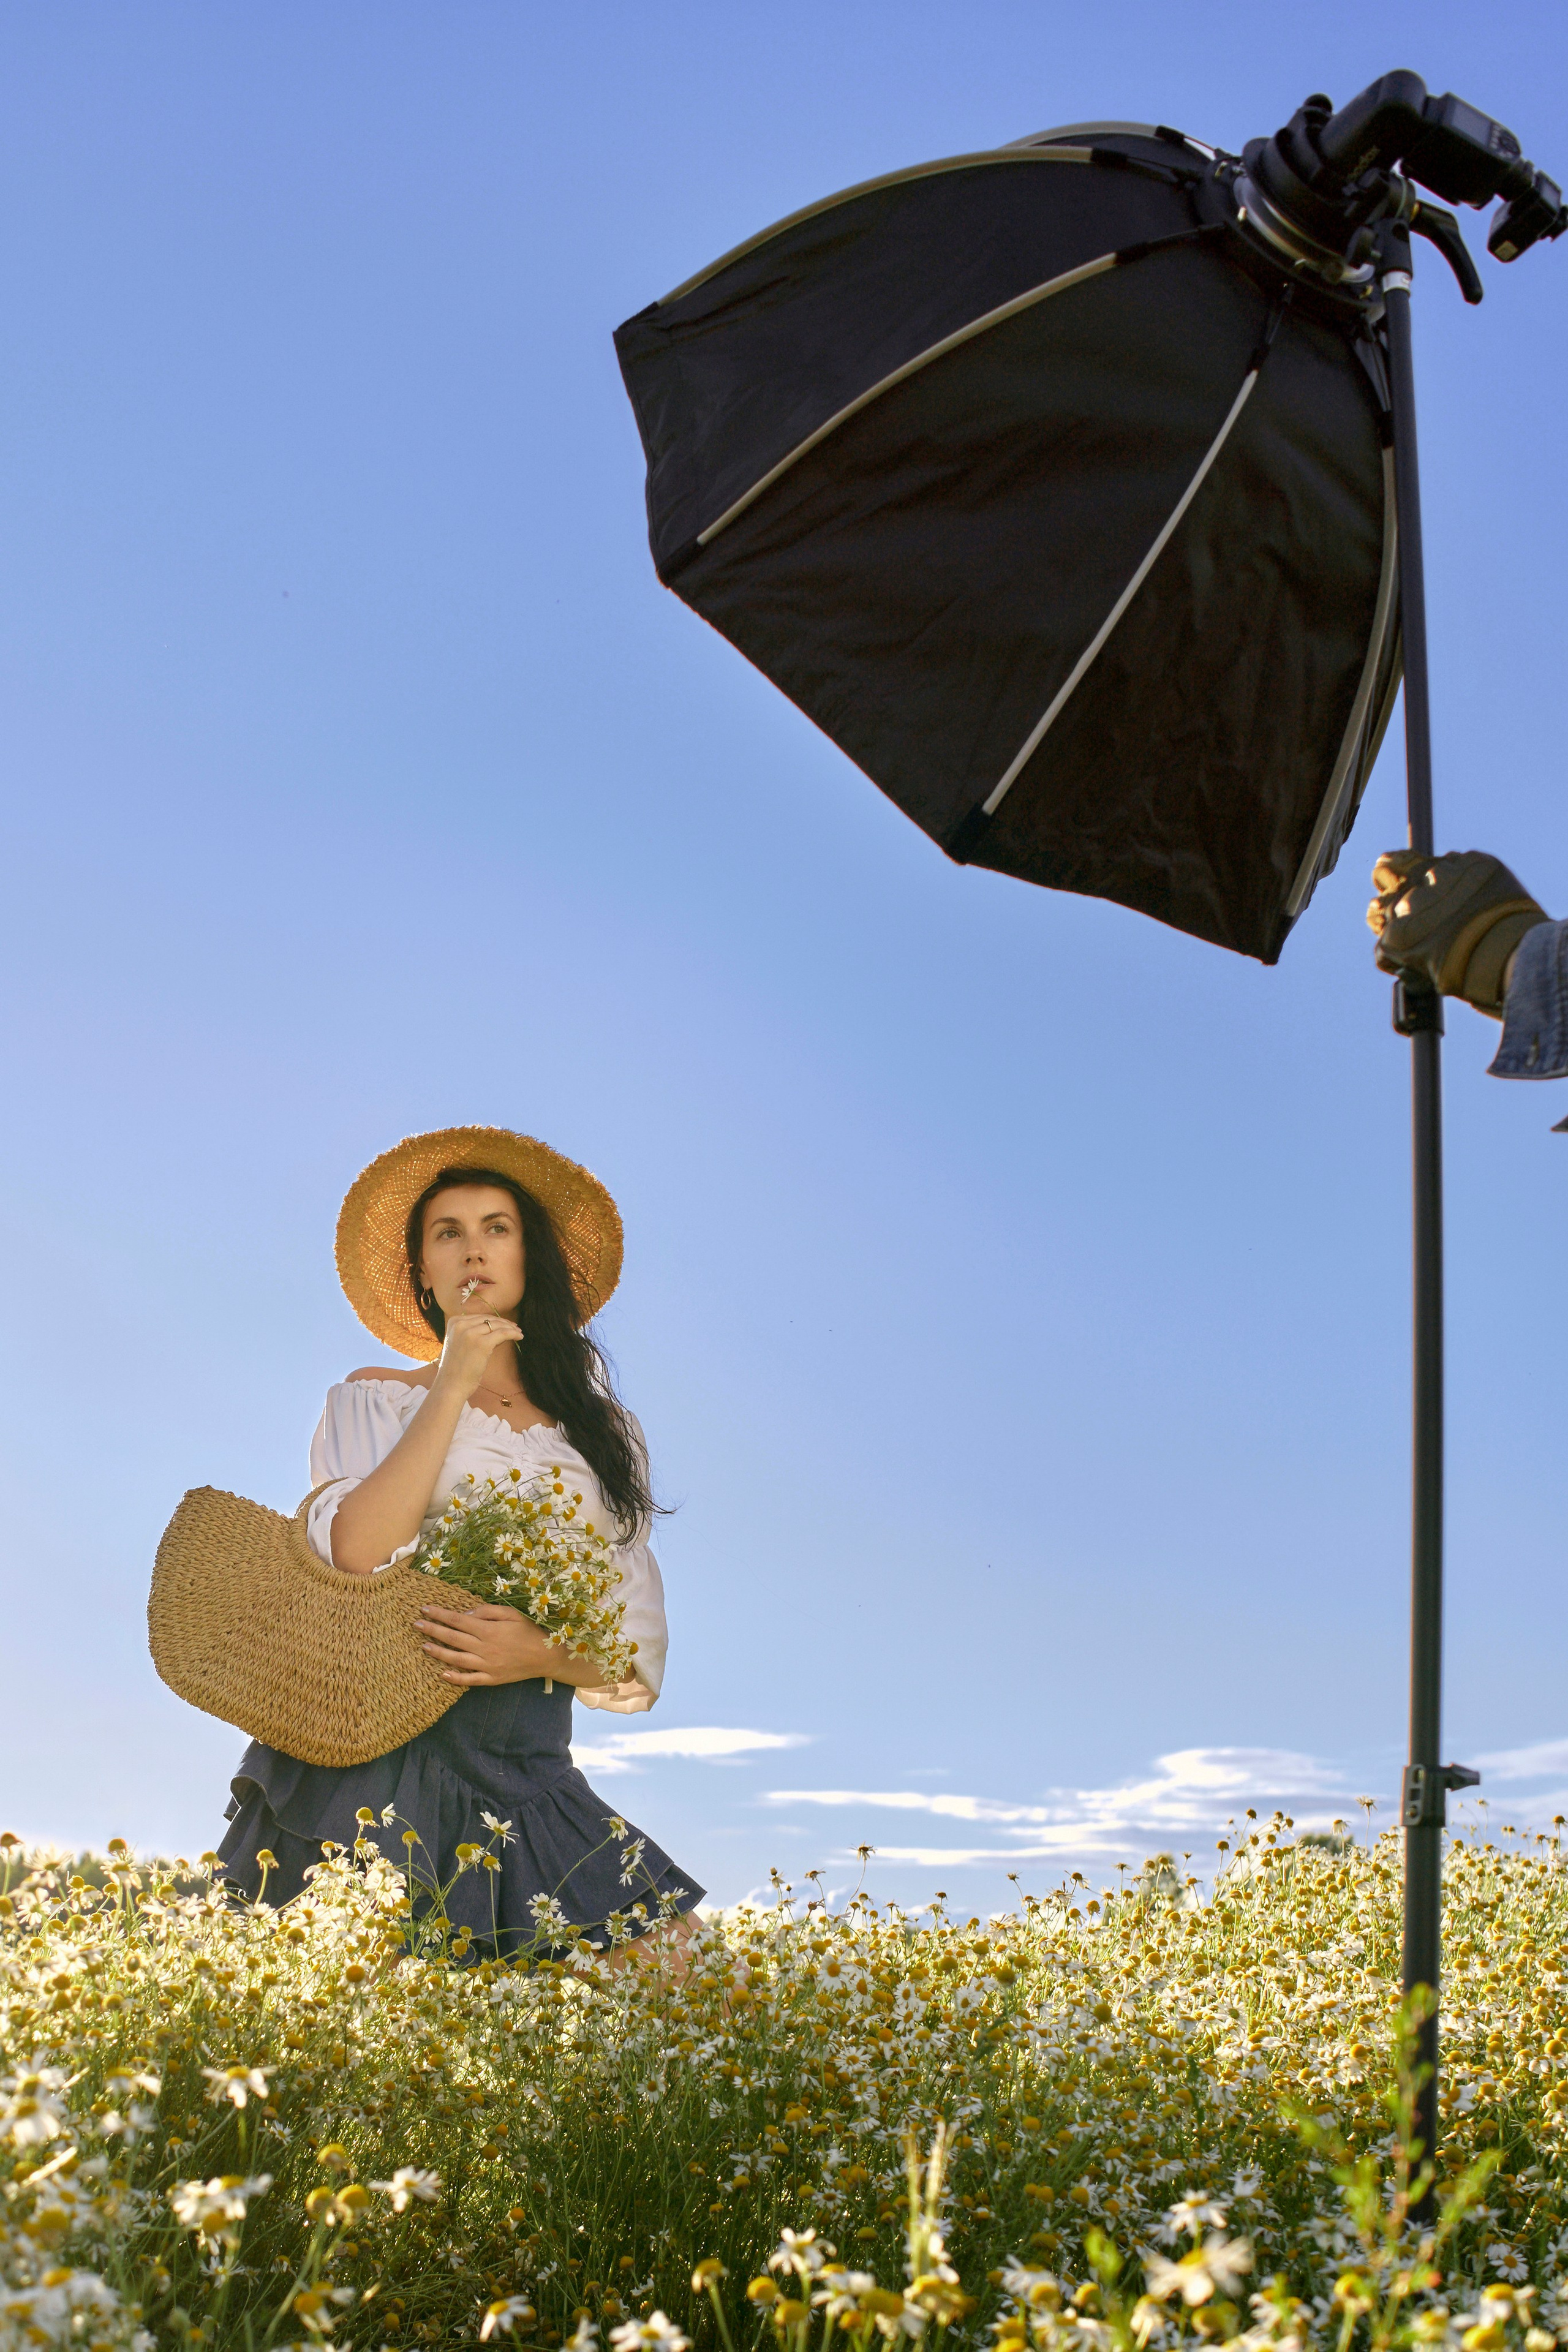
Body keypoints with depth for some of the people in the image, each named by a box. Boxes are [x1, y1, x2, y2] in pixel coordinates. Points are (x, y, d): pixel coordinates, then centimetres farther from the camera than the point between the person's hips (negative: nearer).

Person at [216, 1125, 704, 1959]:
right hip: (378, 1761, -2)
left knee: (664, 1946, -15)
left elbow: (639, 1652, 10)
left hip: (526, 1783, 2)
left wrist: (545, 1654, -12)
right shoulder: (374, 1399, 11)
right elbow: (356, 1553, -11)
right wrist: (452, 1388, -5)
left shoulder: (604, 1431, 16)